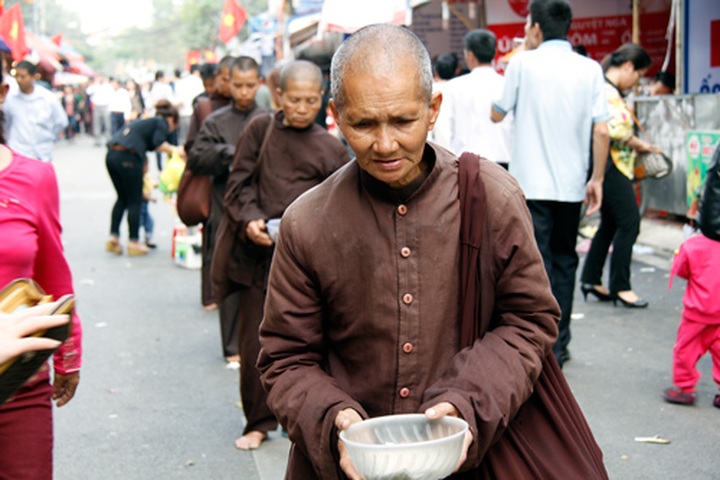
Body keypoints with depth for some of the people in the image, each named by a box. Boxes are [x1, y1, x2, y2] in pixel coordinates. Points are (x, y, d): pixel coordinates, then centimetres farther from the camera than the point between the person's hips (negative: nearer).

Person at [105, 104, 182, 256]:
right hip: (127, 157, -8)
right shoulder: (162, 123, 7)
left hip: (111, 154, 8)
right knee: (134, 201, 4)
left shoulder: (146, 122, 31)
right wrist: (174, 150, 5)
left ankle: (113, 236, 13)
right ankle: (134, 242, 9)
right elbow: (157, 143, -8)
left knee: (122, 198, 19)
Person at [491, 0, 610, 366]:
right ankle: (560, 345, 23)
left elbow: (497, 114, 6)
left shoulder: (523, 63, -6)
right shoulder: (590, 69, 0)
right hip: (571, 185, 3)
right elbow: (601, 131, -3)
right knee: (564, 262, 16)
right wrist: (597, 179, 7)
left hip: (531, 184, -3)